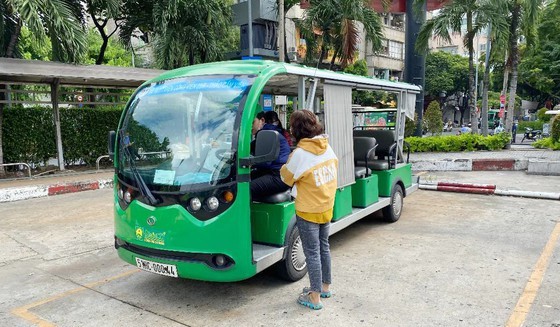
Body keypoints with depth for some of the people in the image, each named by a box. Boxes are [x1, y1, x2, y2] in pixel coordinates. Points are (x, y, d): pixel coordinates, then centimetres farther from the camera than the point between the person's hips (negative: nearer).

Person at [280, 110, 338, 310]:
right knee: (324, 247, 20)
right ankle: (325, 286, 36)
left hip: (308, 212, -7)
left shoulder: (300, 153, -23)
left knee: (312, 253, 4)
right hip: (327, 207, 7)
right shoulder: (327, 148, -3)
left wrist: (286, 167, 11)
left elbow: (287, 177, -9)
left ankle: (315, 297, 15)